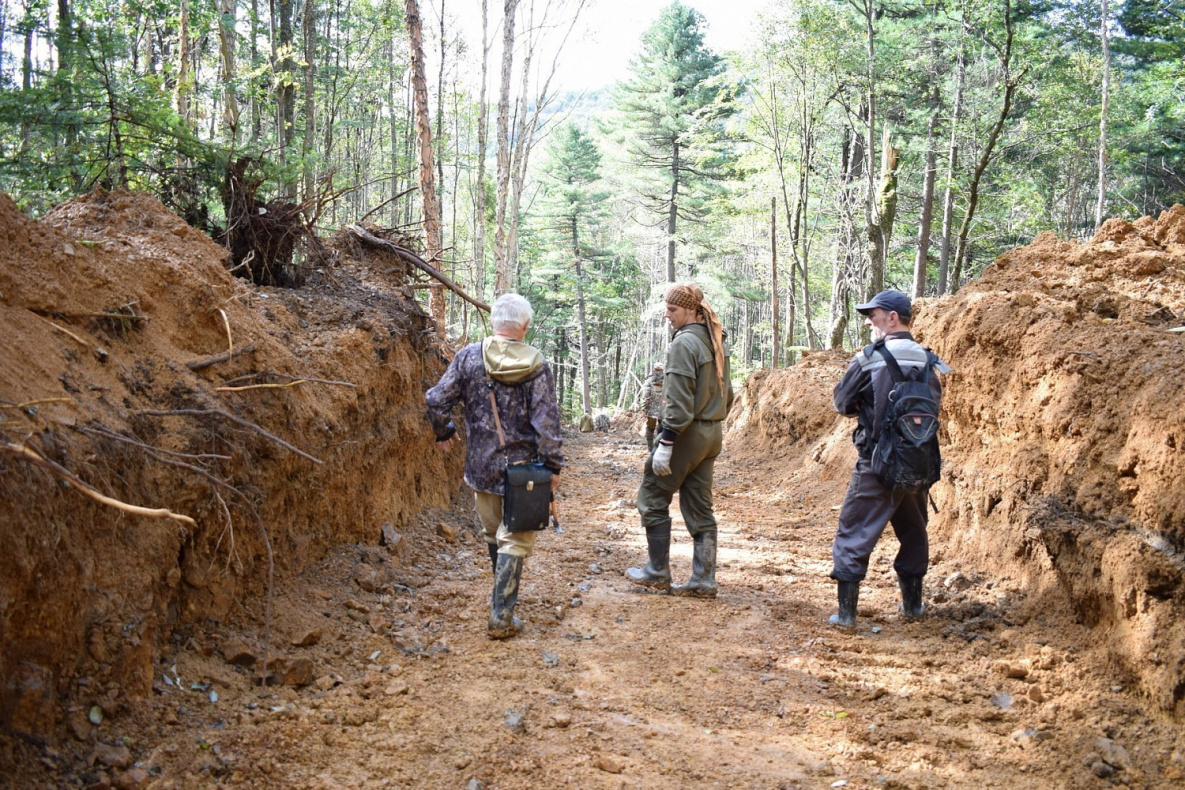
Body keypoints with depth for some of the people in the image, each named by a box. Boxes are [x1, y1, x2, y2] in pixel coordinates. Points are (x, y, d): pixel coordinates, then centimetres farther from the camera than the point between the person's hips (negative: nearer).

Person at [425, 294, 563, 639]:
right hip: (521, 467, -3)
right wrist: (553, 465, -3)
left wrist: (443, 433, 16)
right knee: (515, 540, 4)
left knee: (493, 532, 21)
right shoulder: (537, 365, -11)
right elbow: (547, 421, -12)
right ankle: (502, 616, 2)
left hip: (481, 465, 3)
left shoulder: (469, 356, -5)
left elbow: (437, 400, -3)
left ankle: (503, 596, 40)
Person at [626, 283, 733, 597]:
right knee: (699, 509, 11)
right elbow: (726, 393, 17)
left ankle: (657, 572, 12)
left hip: (686, 433, -9)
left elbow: (679, 401, -21)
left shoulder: (684, 343, -16)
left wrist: (665, 443, -19)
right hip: (712, 435, 9)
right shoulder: (715, 343, 11)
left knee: (652, 499, 6)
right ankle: (704, 580, 12)